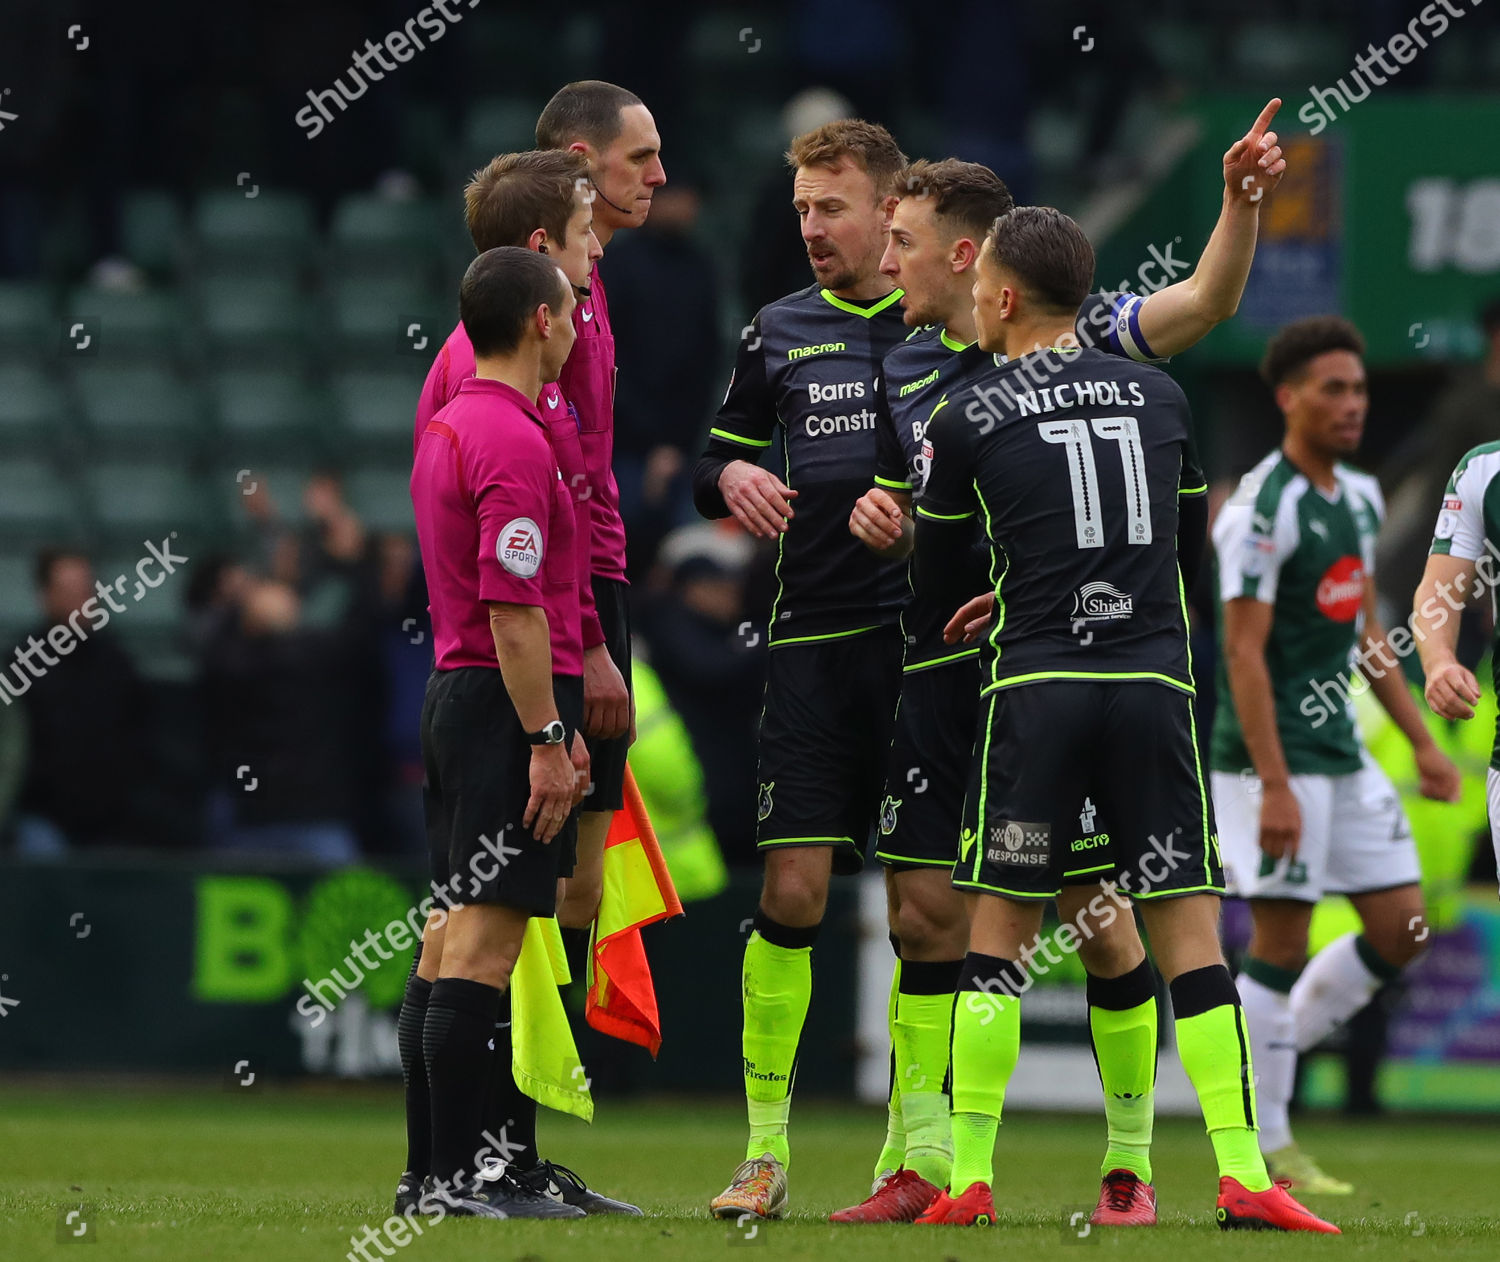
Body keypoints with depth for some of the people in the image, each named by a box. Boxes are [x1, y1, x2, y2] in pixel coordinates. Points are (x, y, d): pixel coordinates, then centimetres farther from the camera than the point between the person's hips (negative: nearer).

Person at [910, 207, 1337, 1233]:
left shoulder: (966, 420, 2)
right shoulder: (1160, 398, 11)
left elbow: (937, 582, 12)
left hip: (1035, 689, -2)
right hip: (1156, 685, 2)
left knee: (1000, 935, 6)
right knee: (1189, 934, 1)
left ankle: (970, 1180, 3)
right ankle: (1244, 1177, -7)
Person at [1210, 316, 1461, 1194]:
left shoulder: (1360, 497, 12)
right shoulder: (1263, 510, -14)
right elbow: (1243, 654, -18)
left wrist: (1423, 742, 18)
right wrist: (1274, 787, -23)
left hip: (1342, 750, 9)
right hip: (1274, 756, -9)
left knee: (1402, 929, 6)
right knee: (1282, 942, -6)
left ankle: (1275, 1045, 20)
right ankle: (1261, 1145, 2)